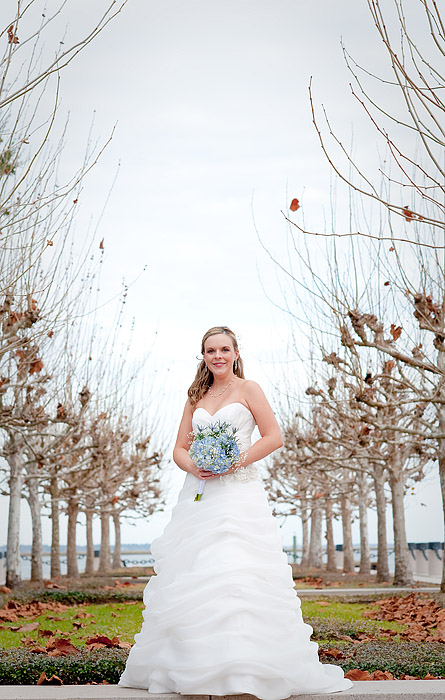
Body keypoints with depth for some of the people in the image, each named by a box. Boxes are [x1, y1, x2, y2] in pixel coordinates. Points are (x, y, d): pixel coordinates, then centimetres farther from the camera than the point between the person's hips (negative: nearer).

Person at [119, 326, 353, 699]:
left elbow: (274, 437, -1)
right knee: (192, 575, 0)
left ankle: (247, 666, -11)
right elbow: (180, 448, 15)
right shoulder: (196, 397, 17)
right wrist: (192, 466, -7)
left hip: (240, 491, -5)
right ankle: (191, 662, 5)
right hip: (199, 494, 5)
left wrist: (236, 461, -12)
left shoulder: (248, 389, 5)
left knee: (236, 572, -14)